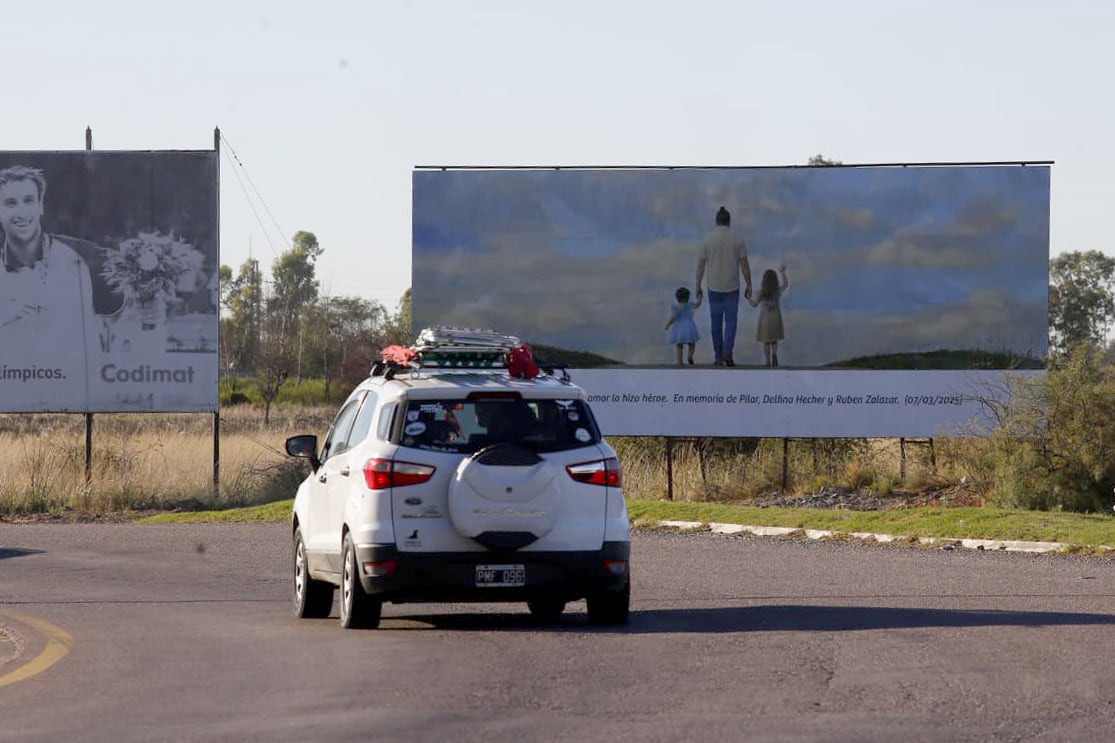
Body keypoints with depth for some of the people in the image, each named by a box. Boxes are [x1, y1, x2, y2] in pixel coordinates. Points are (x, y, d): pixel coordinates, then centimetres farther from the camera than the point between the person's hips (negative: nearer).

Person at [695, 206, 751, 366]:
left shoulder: (707, 241, -5)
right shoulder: (738, 240, -6)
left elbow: (700, 265, -2)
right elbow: (745, 265, -5)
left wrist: (698, 287, 7)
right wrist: (749, 286, 4)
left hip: (714, 288, 1)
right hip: (732, 287, -1)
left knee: (716, 322, 10)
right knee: (731, 321, 5)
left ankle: (719, 356, 12)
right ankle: (728, 353, -14)